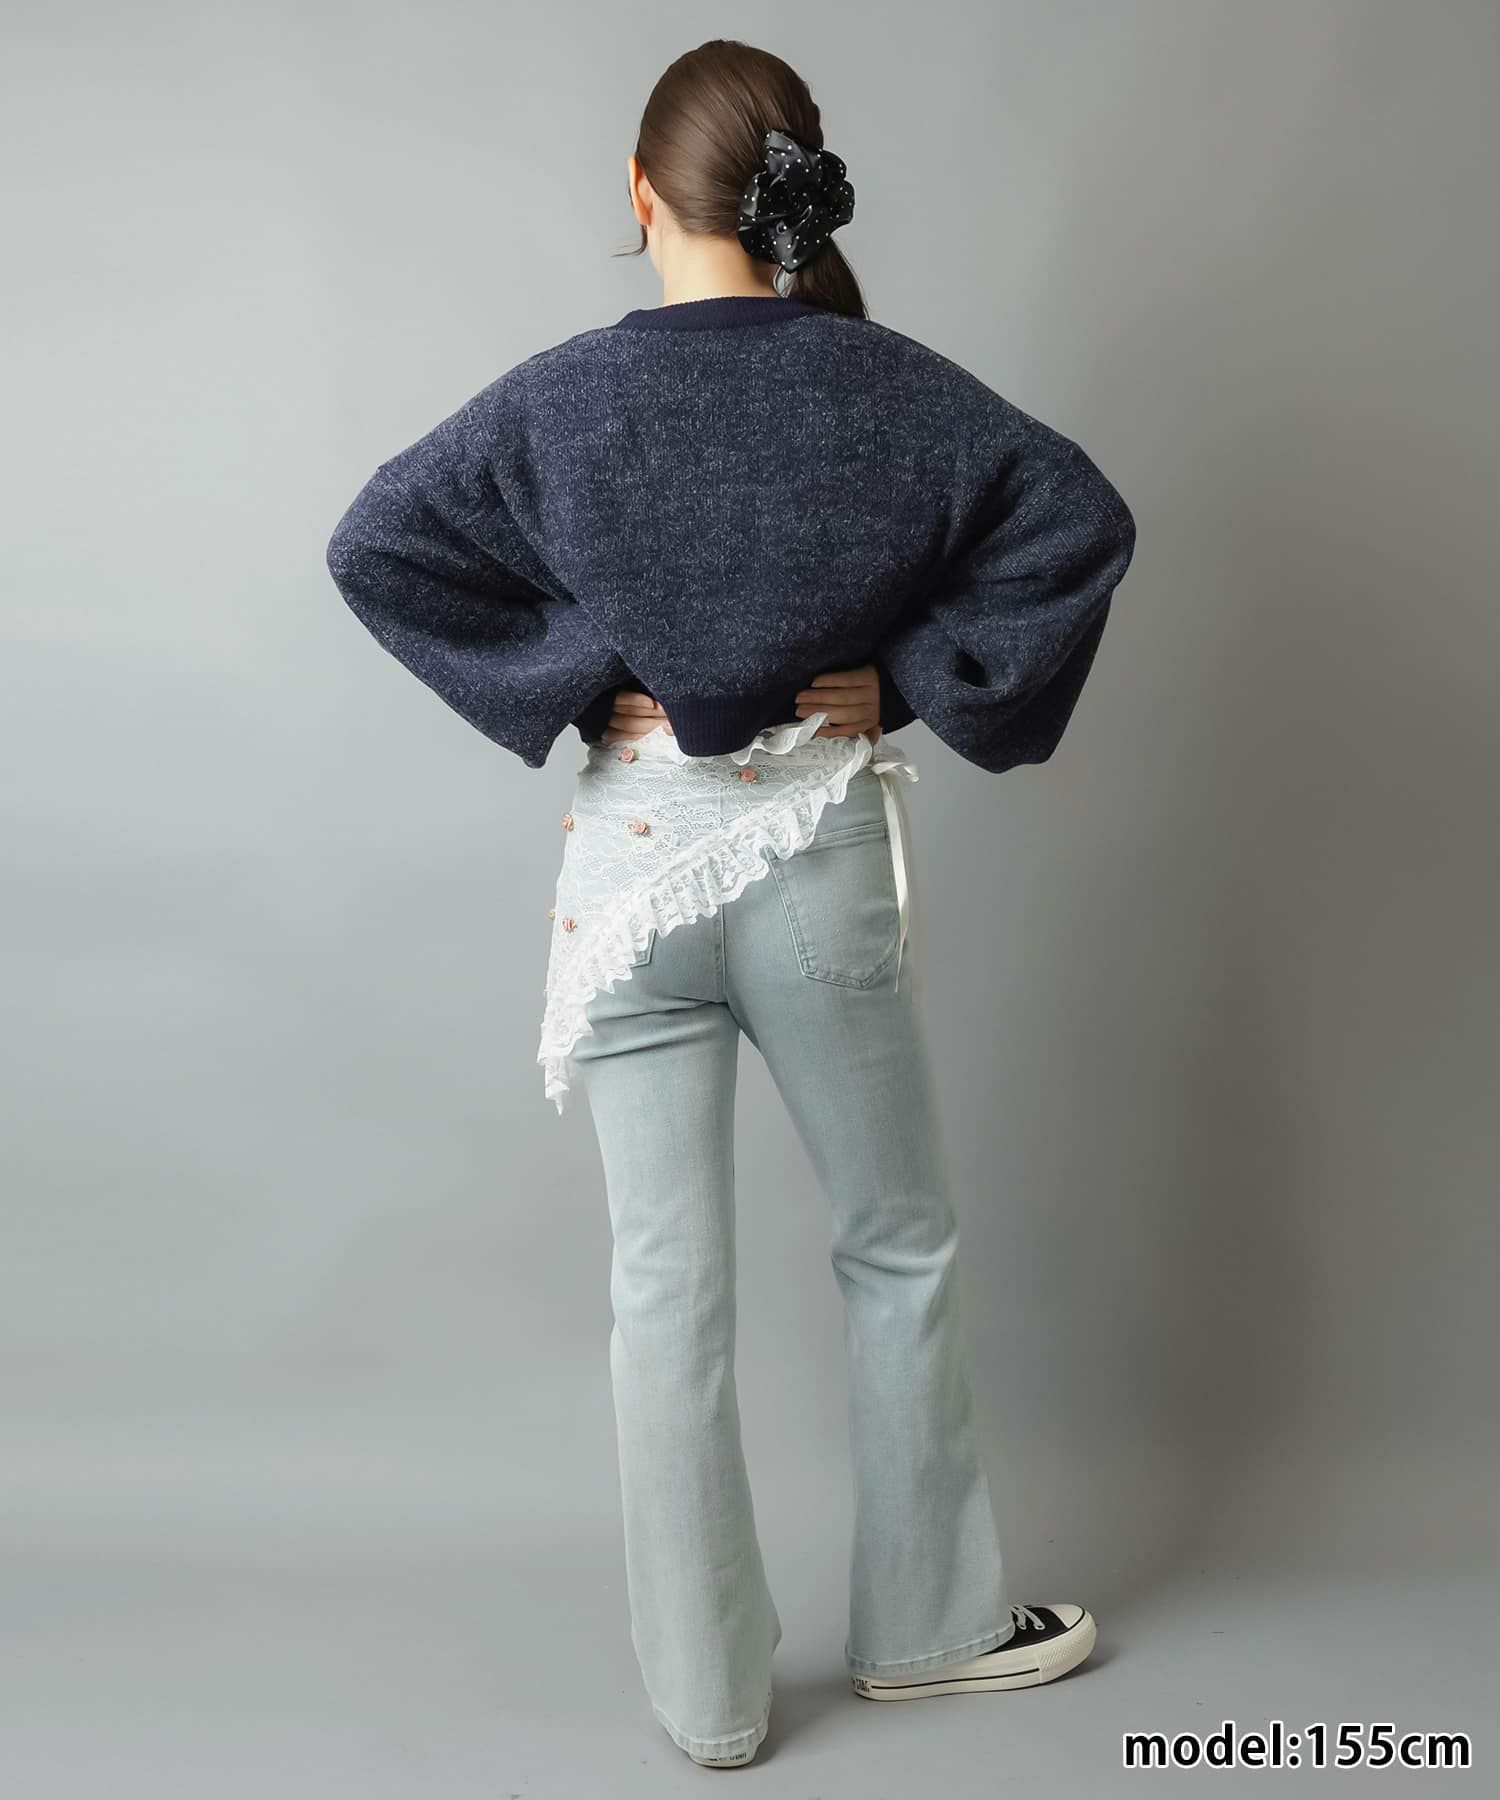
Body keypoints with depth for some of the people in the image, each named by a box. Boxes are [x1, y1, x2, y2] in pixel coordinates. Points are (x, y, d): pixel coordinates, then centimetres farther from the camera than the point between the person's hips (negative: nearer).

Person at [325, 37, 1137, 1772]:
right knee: (900, 1250, 17)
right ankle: (929, 1623, 31)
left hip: (634, 863, 0)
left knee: (666, 1290, 8)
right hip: (822, 860, 0)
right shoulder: (884, 382, -5)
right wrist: (916, 677, -4)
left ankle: (709, 1692, 20)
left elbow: (375, 545, -10)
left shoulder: (565, 394, -6)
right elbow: (1082, 518, -9)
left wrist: (567, 683, -5)